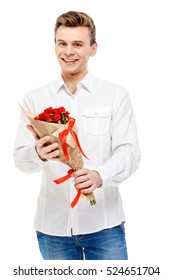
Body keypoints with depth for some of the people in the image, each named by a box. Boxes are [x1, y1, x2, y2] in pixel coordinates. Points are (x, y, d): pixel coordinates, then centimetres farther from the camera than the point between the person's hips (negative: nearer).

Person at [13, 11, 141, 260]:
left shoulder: (116, 95, 1)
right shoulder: (35, 99, 7)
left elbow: (129, 152, -5)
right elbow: (20, 158, 2)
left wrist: (100, 176, -26)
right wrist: (38, 154, -22)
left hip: (104, 223, -2)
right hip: (52, 223, 2)